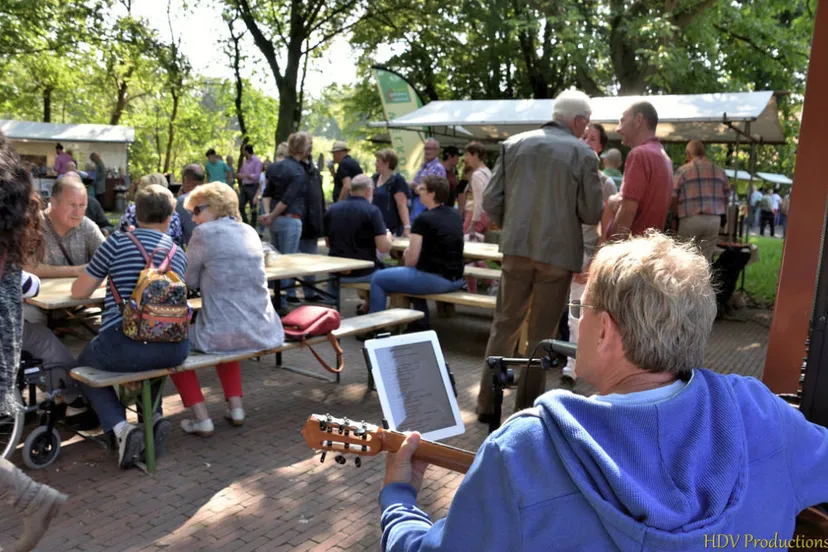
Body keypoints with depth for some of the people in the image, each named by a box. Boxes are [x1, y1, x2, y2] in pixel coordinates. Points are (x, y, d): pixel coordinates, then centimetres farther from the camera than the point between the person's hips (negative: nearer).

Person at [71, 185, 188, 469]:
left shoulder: (118, 241, 1)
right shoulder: (178, 252, 13)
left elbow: (79, 292, 7)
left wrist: (105, 279, 29)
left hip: (124, 346, -4)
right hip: (174, 348, 4)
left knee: (85, 365, 29)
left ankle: (120, 427, 6)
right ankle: (154, 416, 17)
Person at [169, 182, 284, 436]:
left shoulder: (204, 233, -6)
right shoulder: (250, 232, 12)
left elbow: (190, 282, 3)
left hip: (225, 333, -6)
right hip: (264, 332, 6)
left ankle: (201, 419, 14)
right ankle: (236, 407, 28)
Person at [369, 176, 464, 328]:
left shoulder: (423, 219, -15)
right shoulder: (456, 215, 9)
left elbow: (412, 258, -16)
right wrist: (411, 249, 13)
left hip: (436, 279, -8)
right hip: (456, 279, 8)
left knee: (378, 279, 6)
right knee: (416, 276, 38)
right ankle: (421, 325, 38)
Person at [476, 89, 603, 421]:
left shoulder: (513, 145, 3)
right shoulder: (583, 154, -6)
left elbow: (491, 201, 1)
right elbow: (591, 214, -6)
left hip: (517, 248, 3)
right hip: (558, 252, -2)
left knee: (505, 325, 14)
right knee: (542, 334, 10)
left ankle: (488, 404, 17)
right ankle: (528, 408, 17)